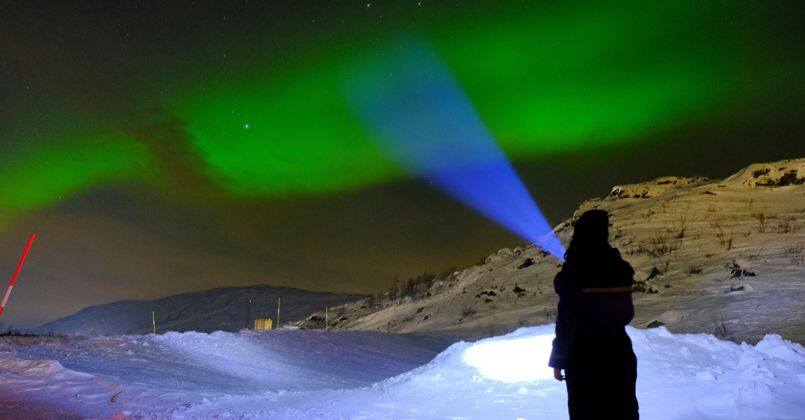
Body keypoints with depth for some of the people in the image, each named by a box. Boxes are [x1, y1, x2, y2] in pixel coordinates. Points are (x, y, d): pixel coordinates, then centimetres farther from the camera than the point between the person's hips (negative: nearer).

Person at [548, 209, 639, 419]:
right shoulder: (620, 268, -3)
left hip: (583, 357, -4)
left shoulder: (573, 273, -17)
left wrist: (558, 361, -7)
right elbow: (627, 314, 8)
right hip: (619, 355, 4)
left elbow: (566, 321, -16)